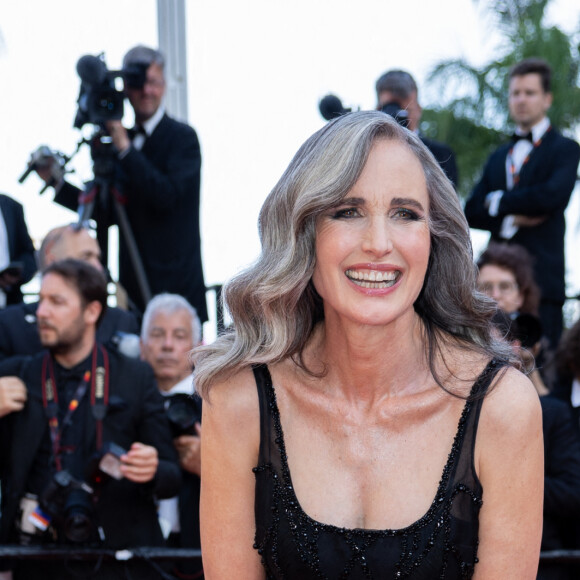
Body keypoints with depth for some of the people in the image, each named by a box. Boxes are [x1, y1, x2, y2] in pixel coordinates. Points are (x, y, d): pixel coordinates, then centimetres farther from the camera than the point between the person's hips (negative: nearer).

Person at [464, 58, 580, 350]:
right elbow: (471, 212, 13)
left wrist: (499, 202, -1)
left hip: (541, 275, -5)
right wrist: (508, 220, -7)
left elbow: (554, 195, -14)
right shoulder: (498, 157, 23)